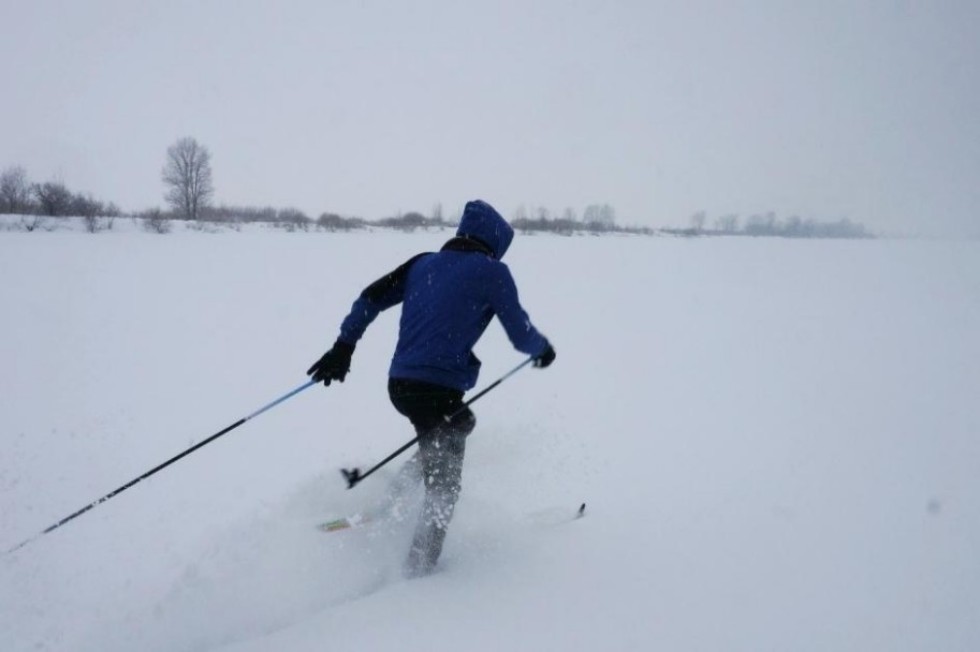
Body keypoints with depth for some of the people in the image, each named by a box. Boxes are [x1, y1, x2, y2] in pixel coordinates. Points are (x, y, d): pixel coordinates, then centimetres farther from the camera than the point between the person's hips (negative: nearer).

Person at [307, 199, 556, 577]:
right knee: (444, 485, 8)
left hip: (399, 384, 7)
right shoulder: (492, 272, -3)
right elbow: (520, 334, 0)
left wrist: (343, 346, 13)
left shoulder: (424, 263, 13)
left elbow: (371, 298, 11)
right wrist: (543, 349, 21)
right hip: (438, 390, -6)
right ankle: (418, 567, 4)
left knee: (460, 423, 33)